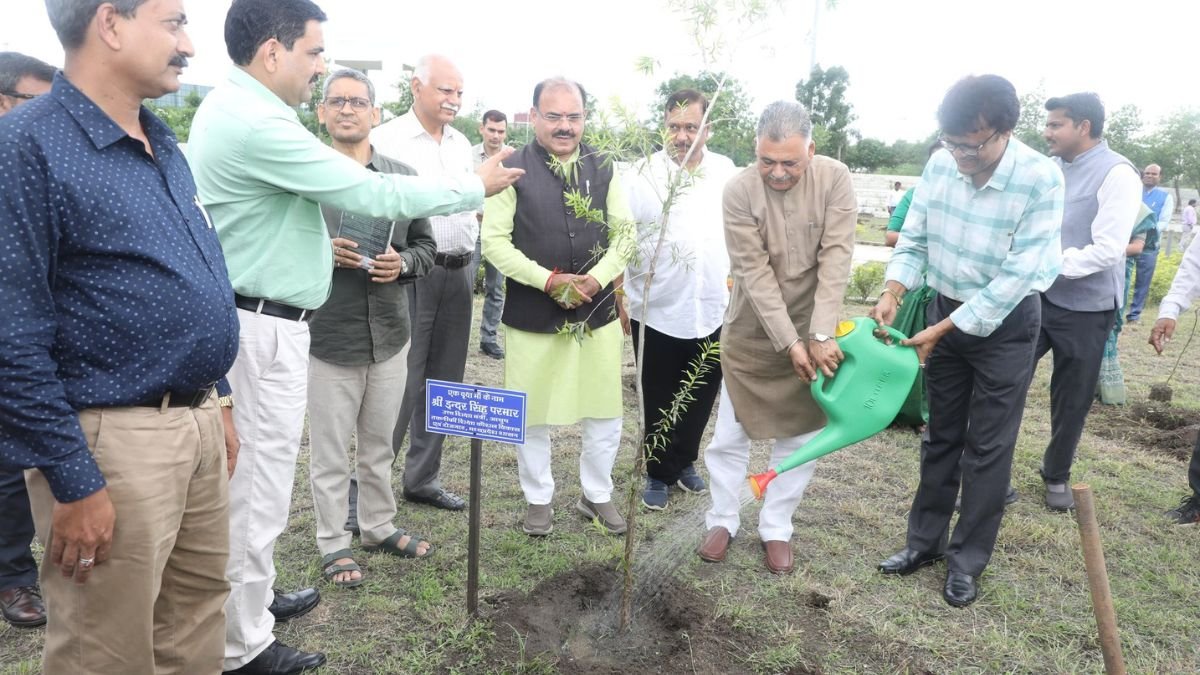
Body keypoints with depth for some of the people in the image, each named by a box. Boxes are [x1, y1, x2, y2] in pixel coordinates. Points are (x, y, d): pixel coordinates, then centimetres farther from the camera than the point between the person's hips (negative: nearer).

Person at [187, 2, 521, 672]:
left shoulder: (233, 107, 11)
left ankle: (250, 596, 38)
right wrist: (477, 187, -12)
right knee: (259, 481, 2)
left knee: (251, 474, 21)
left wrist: (319, 244, 17)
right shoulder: (256, 122, -22)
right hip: (264, 326, -10)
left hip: (258, 316, 10)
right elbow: (374, 194, -22)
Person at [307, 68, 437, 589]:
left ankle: (378, 527, 37)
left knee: (379, 444, 18)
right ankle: (333, 543, 26)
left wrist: (402, 263, -9)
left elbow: (425, 245, 11)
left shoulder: (403, 176, 7)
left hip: (389, 335, 4)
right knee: (330, 451, 8)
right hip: (327, 336, -3)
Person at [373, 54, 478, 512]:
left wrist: (469, 256, 12)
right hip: (413, 272, -6)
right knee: (402, 383, -6)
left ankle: (422, 478, 24)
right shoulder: (387, 139, -5)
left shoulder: (462, 144, 14)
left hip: (459, 272, 7)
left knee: (443, 383, 11)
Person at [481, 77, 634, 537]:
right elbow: (495, 241, -9)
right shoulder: (513, 170, -6)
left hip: (597, 311, 3)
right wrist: (549, 280, -18)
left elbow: (625, 234, 5)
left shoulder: (603, 169, 4)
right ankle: (539, 500, 29)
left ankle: (597, 495, 31)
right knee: (533, 415, 9)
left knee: (605, 412, 11)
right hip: (532, 314, -2)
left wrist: (597, 278, -12)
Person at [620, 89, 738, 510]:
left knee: (701, 397, 15)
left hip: (712, 310, 3)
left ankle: (684, 461, 37)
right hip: (656, 311, -3)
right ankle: (659, 474, 27)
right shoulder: (642, 175, -6)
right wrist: (619, 300, -7)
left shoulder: (727, 173, 4)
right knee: (658, 400, 10)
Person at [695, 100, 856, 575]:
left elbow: (835, 259, -17)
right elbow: (753, 272, -18)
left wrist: (820, 335, -23)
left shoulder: (834, 180, -13)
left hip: (812, 330, 1)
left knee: (801, 435, 8)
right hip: (751, 332, 0)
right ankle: (722, 520, 27)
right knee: (729, 433, 7)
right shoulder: (739, 190, -16)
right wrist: (788, 342, -20)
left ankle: (776, 528, 24)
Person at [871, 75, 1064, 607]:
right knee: (941, 435, 14)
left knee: (988, 446, 4)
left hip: (1006, 323, -4)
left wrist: (939, 332, -24)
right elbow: (914, 240, -1)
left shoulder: (1041, 180, -23)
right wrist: (892, 295, -18)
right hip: (946, 311, 4)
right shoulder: (940, 164, -9)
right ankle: (925, 540, 27)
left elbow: (1017, 277, -24)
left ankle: (967, 559, 18)